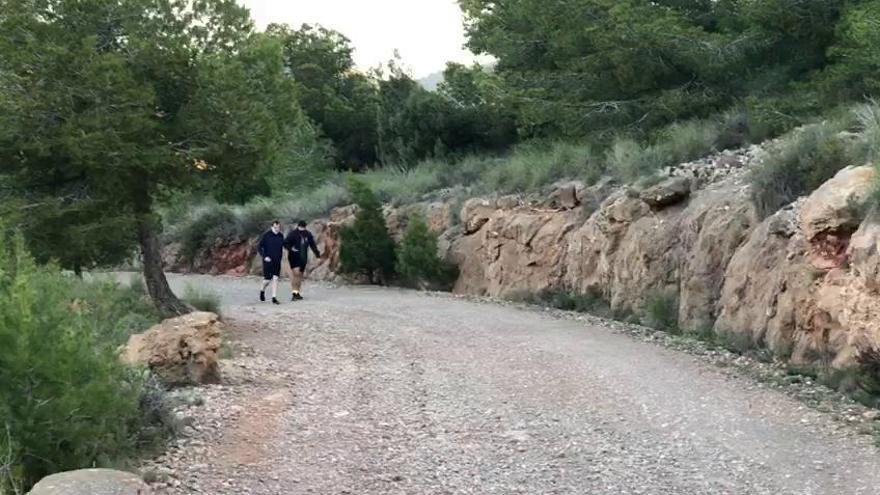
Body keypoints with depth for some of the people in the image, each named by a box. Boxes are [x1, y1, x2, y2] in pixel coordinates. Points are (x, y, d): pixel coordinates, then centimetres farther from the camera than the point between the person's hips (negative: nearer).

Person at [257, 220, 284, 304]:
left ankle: (274, 298, -1)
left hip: (277, 262, 3)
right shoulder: (266, 236, -8)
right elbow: (259, 247, -7)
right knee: (268, 279, -1)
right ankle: (262, 291, 30)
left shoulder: (281, 236, 5)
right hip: (267, 261, -3)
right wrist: (264, 256, -17)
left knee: (275, 279, -4)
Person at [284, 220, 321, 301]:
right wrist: (291, 248, -23)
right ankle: (294, 292, -17)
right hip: (294, 257, -5)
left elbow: (312, 245, 18)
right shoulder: (292, 234, -6)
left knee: (300, 275, 8)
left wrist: (317, 253, 9)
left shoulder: (308, 235, 8)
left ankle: (298, 293, 16)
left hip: (303, 258, 5)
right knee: (296, 273, -17)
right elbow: (285, 243, -6)